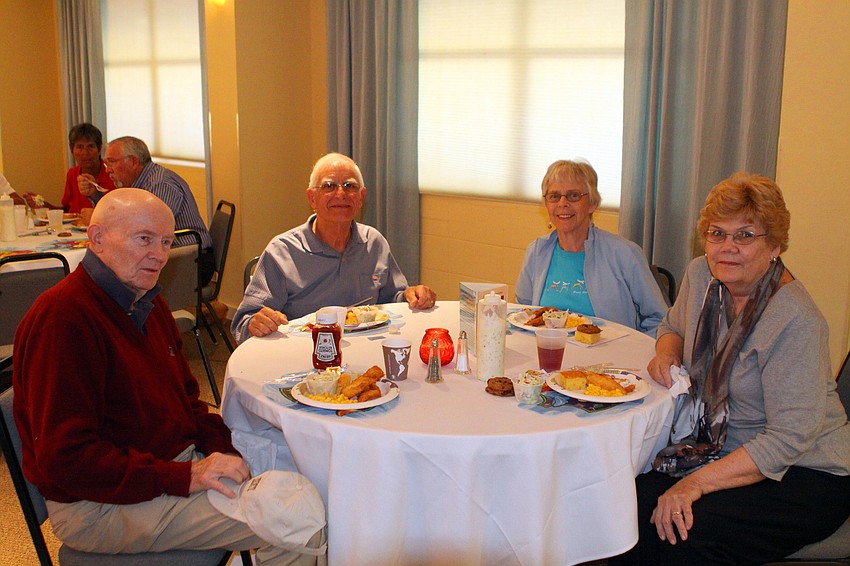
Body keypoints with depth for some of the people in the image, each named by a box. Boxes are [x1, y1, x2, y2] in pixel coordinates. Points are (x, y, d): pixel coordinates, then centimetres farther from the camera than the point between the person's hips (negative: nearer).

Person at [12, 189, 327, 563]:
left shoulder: (148, 304, 13)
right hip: (105, 502, -9)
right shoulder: (63, 318, -19)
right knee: (301, 521, -20)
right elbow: (65, 458, -23)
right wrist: (182, 478, -24)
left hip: (178, 463, 9)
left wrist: (222, 449, -1)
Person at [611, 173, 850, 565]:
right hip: (722, 451, 6)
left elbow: (789, 438, -25)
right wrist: (666, 354, -4)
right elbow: (674, 326, 21)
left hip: (804, 474, -6)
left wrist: (697, 482, -29)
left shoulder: (795, 322, -23)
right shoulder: (700, 275, -1)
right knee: (639, 503, -19)